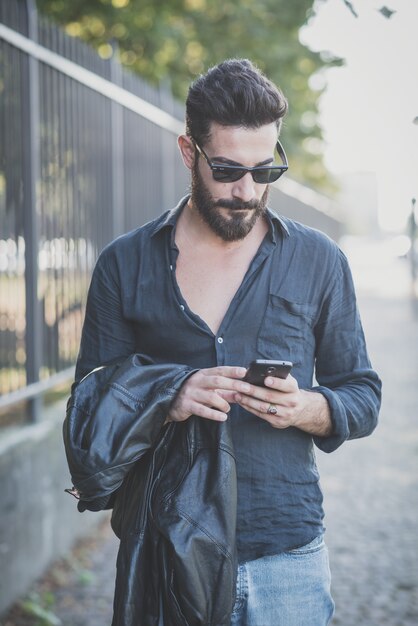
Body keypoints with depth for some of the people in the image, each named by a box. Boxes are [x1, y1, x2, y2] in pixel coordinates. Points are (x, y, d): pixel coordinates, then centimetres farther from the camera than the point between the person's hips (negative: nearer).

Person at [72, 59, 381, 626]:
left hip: (289, 556, 1)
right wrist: (168, 402, -17)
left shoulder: (319, 261, 4)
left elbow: (363, 397, 8)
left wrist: (305, 408, -13)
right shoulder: (124, 265, 3)